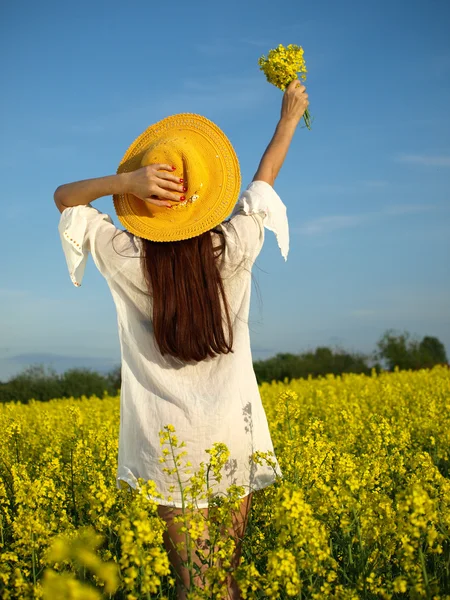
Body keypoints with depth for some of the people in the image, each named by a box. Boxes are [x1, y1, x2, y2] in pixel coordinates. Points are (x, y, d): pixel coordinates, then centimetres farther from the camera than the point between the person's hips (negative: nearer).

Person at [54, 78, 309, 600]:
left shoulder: (127, 257, -9)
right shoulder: (232, 249, -7)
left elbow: (63, 197, 7)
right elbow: (263, 183, 12)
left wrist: (125, 180, -11)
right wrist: (289, 117, 27)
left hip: (167, 445, -1)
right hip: (231, 440, 1)